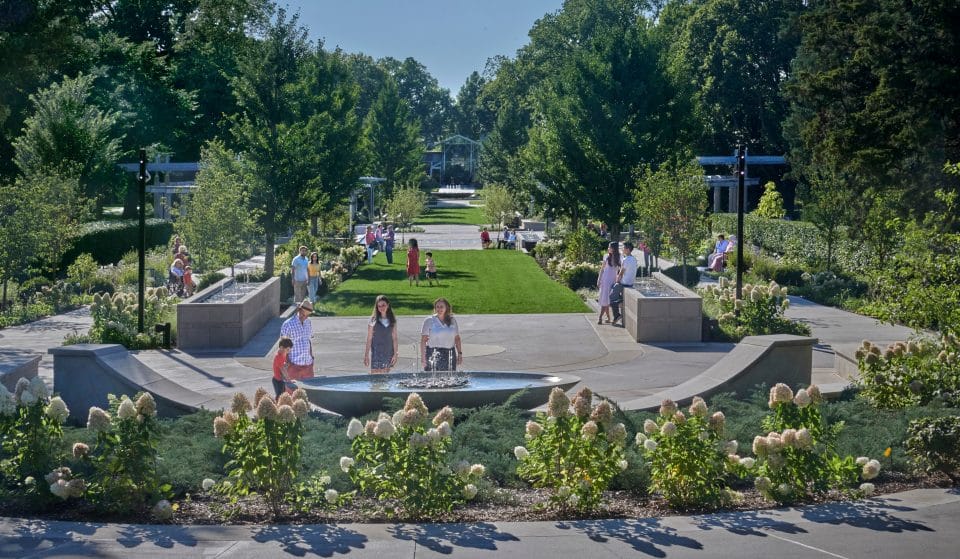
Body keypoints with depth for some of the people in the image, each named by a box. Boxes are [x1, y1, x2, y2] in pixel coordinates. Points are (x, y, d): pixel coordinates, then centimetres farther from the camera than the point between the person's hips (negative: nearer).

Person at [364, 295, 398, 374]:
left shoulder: (392, 320, 5)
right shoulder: (373, 320, -4)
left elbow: (394, 338, 7)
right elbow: (369, 339, -2)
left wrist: (395, 354, 2)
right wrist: (366, 355, -4)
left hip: (388, 353, 3)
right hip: (376, 353, -3)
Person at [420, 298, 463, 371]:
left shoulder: (452, 321, 10)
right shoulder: (429, 321, -1)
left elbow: (457, 339, 14)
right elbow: (423, 340, -3)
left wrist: (460, 354, 8)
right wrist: (423, 357, -9)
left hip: (450, 354, 3)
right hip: (433, 353, -3)